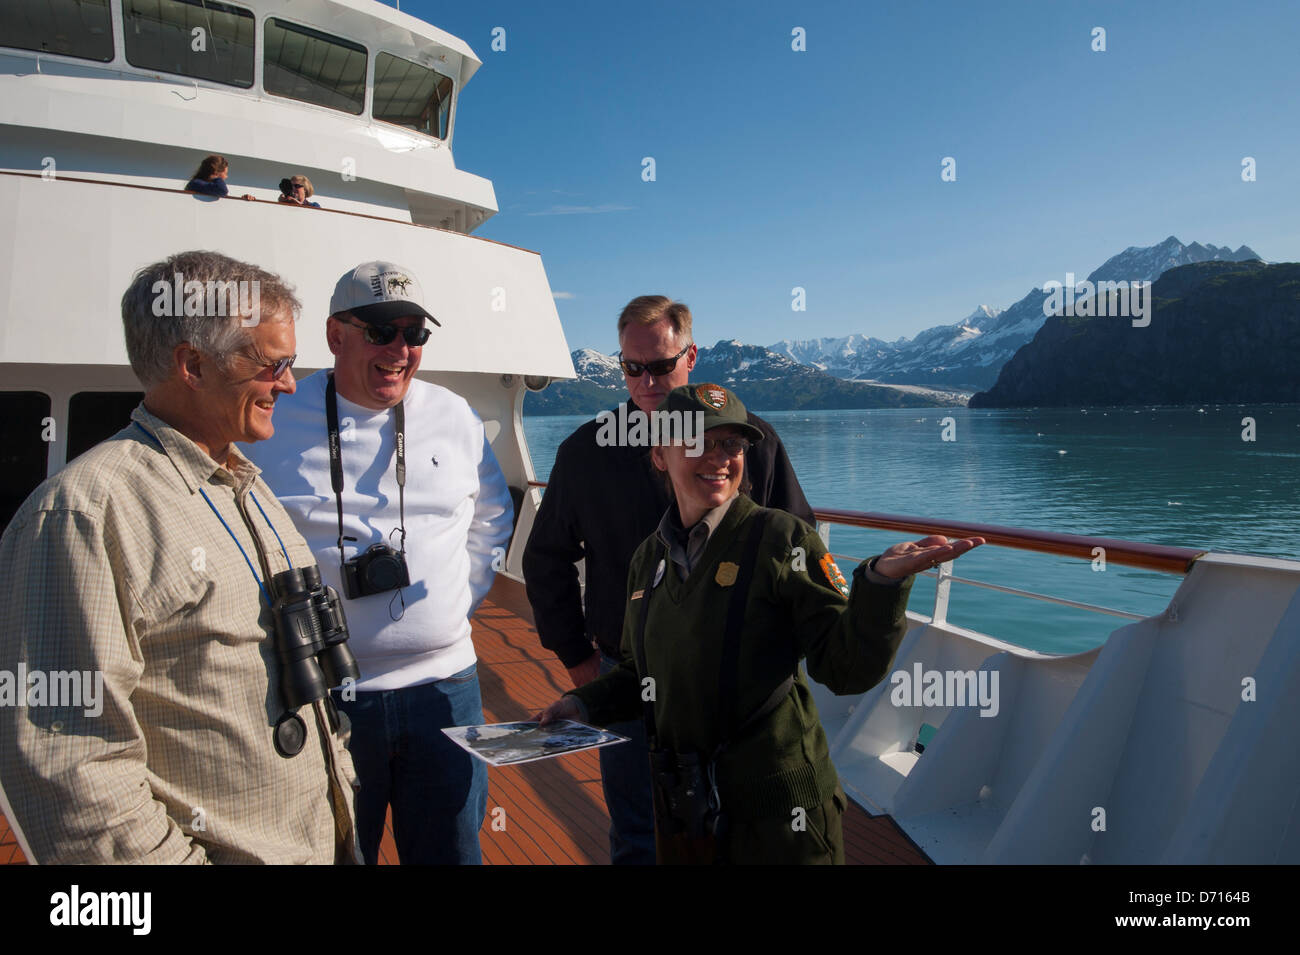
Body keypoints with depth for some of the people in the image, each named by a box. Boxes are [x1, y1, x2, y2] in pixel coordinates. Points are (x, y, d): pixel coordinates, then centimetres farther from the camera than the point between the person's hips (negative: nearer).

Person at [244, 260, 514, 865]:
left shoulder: (455, 418, 4)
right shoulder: (271, 422, -5)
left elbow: (493, 521, 19)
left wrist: (458, 599, 9)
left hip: (443, 685, 3)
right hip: (317, 696, -2)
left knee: (452, 851, 14)